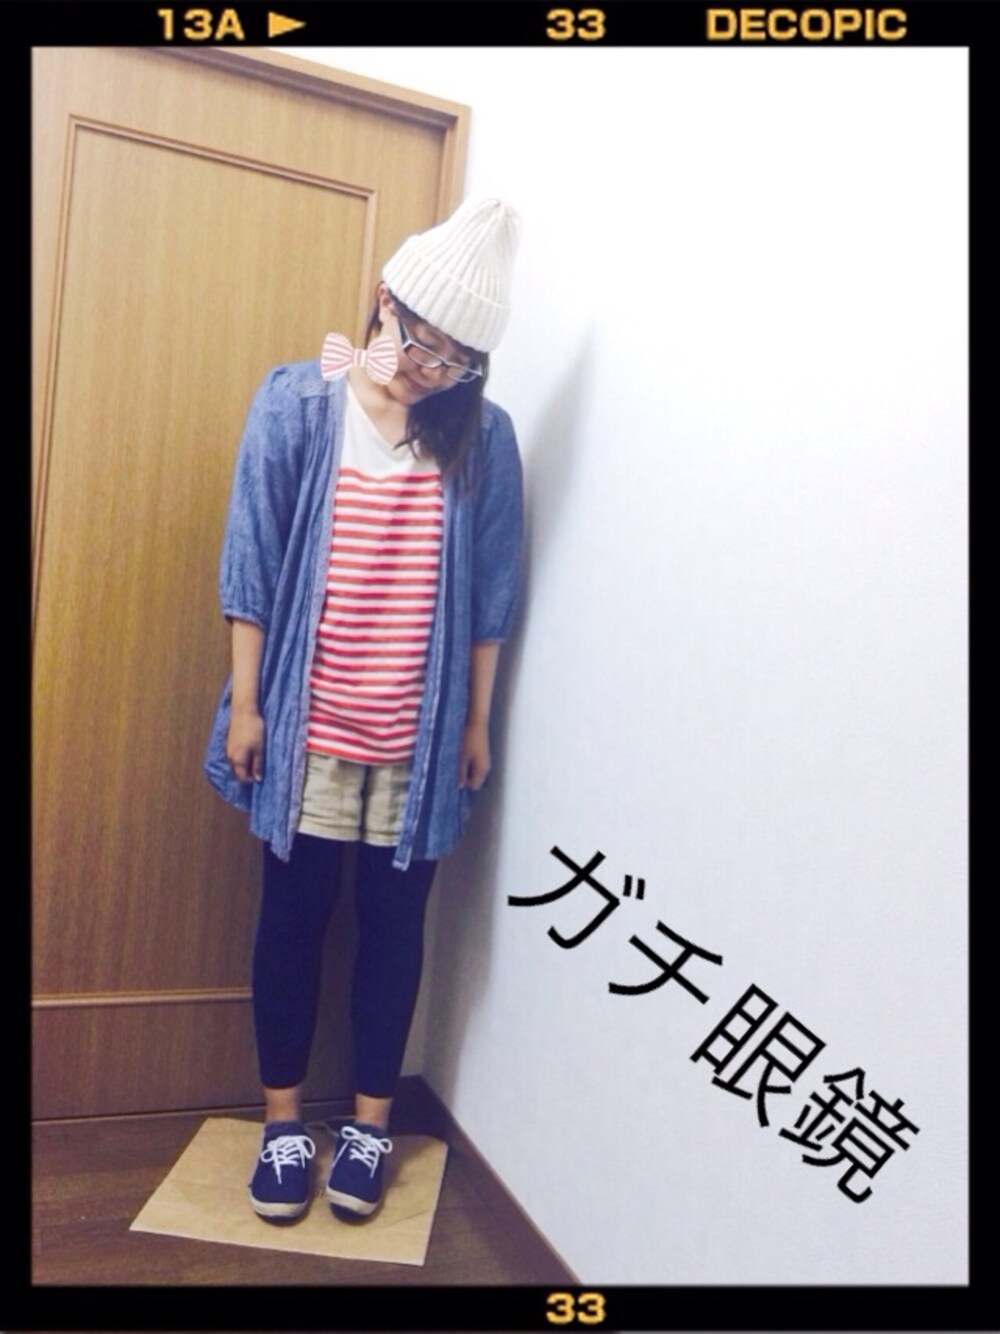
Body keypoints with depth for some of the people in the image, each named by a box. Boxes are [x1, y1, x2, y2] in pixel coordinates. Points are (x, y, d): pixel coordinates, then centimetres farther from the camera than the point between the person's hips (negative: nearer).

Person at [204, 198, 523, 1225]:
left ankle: (371, 1120, 31)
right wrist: (244, 702, -4)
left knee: (394, 921, 12)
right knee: (294, 915, 11)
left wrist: (477, 721, 3)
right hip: (309, 723, 0)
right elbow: (251, 561, -3)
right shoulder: (295, 403, -4)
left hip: (420, 736, 1)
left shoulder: (483, 434, -1)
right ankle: (283, 1120, 31)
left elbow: (489, 592, 2)